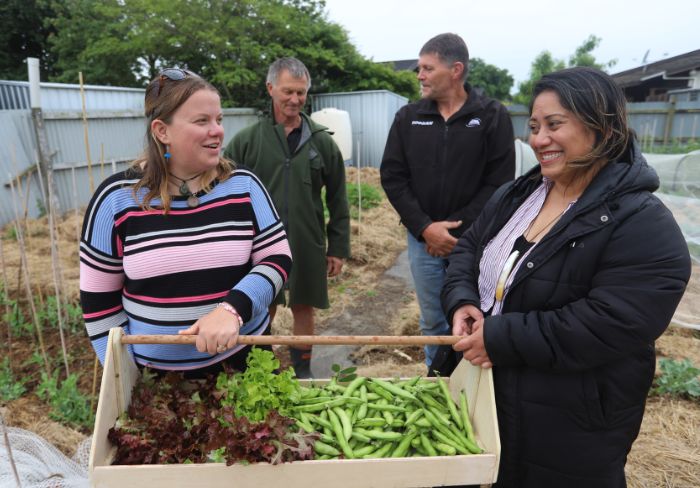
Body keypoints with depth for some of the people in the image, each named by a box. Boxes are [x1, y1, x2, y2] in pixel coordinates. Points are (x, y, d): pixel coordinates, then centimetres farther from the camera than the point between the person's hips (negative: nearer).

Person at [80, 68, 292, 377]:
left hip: (243, 355, 1)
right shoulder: (117, 198, -9)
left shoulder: (243, 185, -7)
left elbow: (277, 258, -7)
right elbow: (98, 299, -2)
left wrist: (233, 309, -24)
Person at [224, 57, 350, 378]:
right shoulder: (246, 140, -2)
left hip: (307, 246, 1)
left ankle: (303, 371, 34)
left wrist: (338, 248, 4)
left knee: (303, 309, 14)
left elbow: (338, 200, 5)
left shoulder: (322, 141, 2)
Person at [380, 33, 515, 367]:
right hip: (423, 239, 3)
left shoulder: (493, 116, -3)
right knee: (433, 322, 14)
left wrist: (456, 229, -13)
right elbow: (392, 177, 0)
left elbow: (499, 182, -7)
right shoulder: (408, 117, 5)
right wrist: (425, 227, -11)